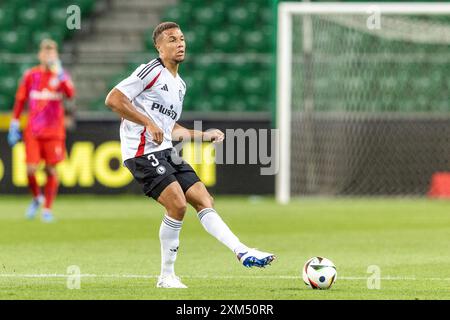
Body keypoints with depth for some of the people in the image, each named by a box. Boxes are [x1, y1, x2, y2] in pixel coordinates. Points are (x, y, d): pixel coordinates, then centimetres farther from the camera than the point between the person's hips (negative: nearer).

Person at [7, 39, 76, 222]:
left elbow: (70, 94, -19)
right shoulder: (30, 75, 4)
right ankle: (37, 198, 19)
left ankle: (47, 209, 12)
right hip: (32, 131, 1)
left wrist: (60, 76, -31)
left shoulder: (61, 75, 0)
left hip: (54, 131, -1)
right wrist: (14, 124, 7)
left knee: (51, 170, 0)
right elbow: (20, 100, 10)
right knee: (31, 169, -9)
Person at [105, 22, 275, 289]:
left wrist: (204, 135, 20)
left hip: (165, 151, 9)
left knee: (204, 200, -2)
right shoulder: (151, 71, -7)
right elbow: (113, 99, -14)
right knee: (177, 204, -19)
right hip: (142, 151, -9)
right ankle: (167, 276, -9)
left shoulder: (180, 85, 21)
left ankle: (243, 252, -8)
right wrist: (148, 123, -18)